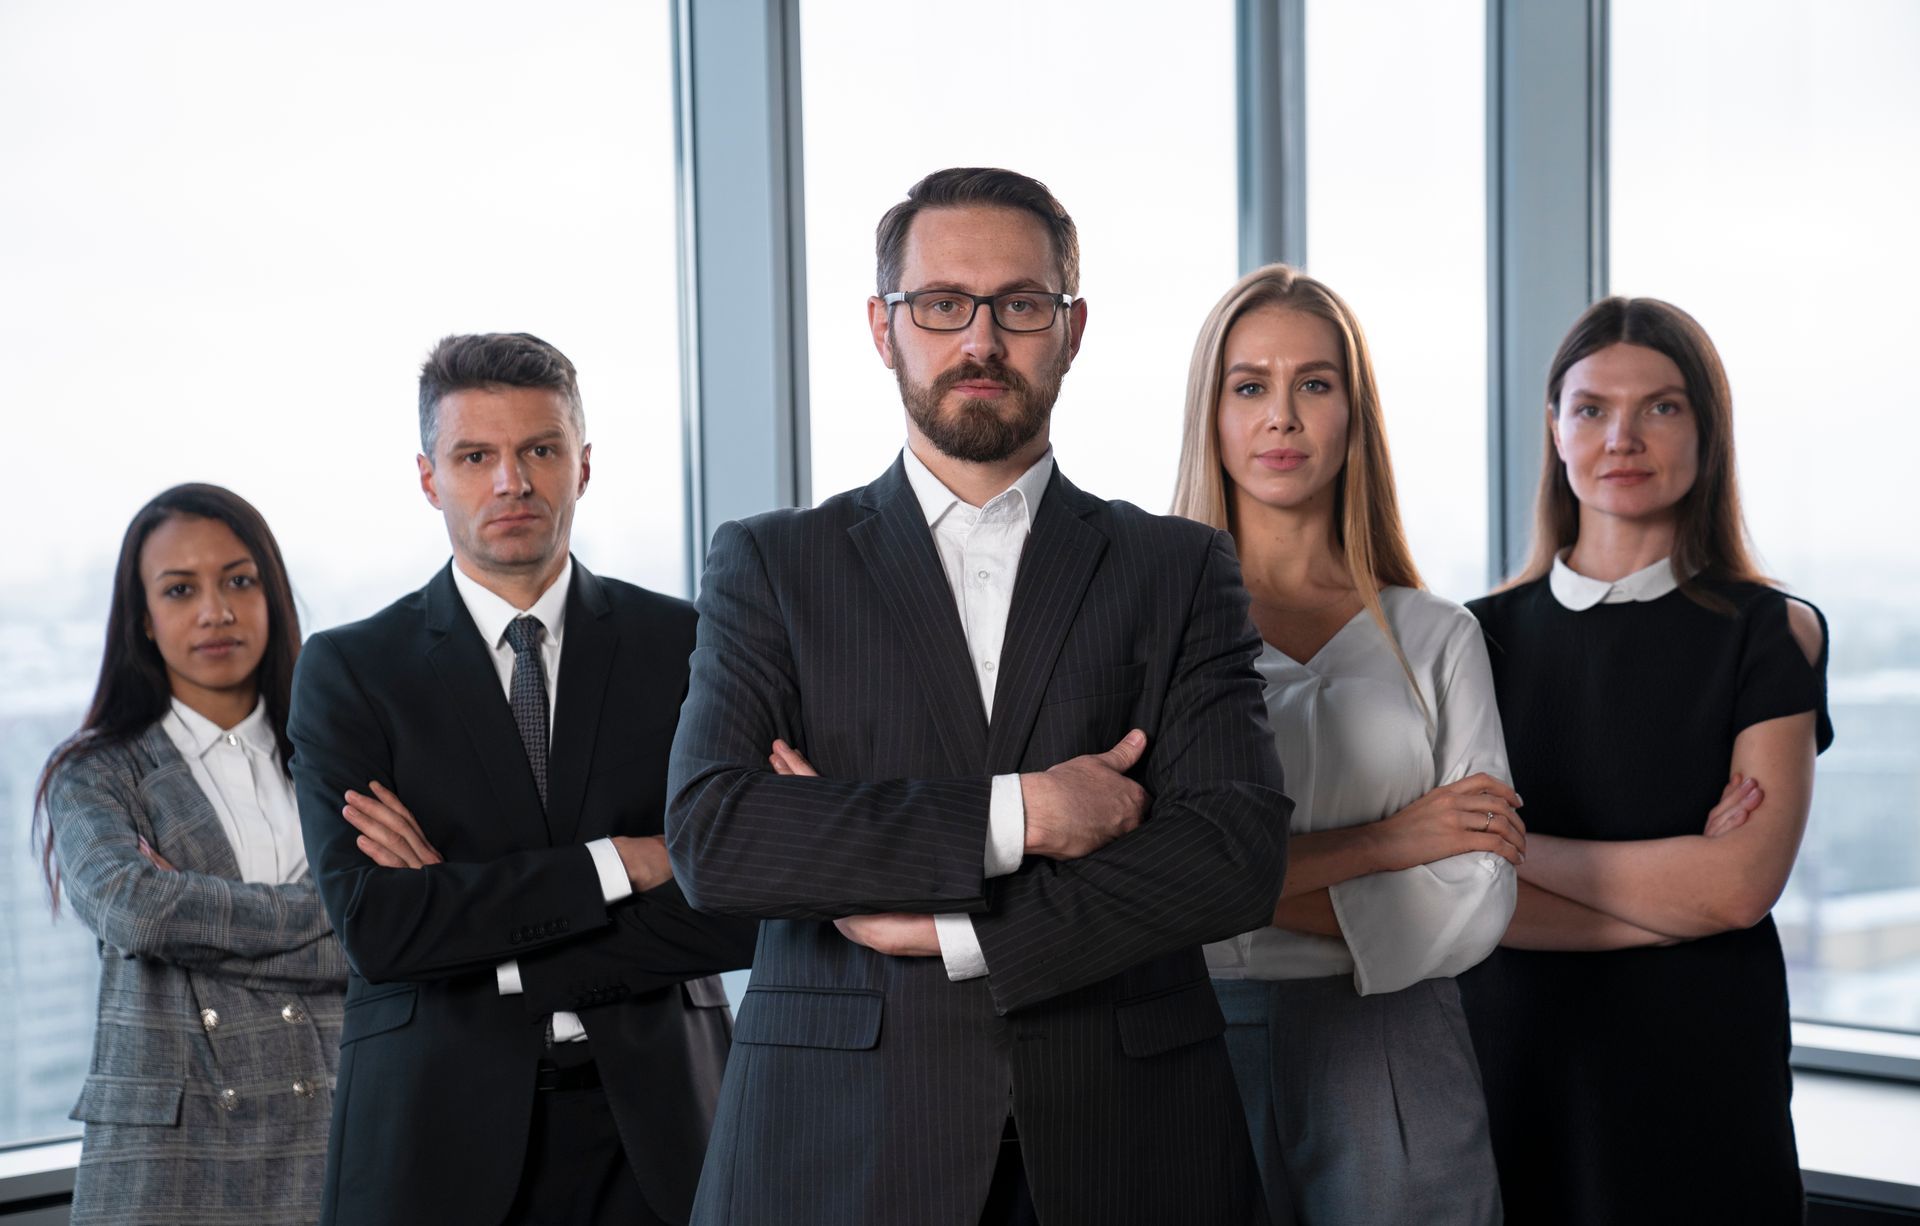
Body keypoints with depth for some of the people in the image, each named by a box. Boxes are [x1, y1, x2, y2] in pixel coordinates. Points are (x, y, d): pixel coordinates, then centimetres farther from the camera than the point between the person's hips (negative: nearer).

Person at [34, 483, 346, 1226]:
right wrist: (329, 910, -10)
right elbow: (127, 906, -15)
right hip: (166, 1156, -2)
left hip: (332, 1141, 2)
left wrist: (195, 915, -9)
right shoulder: (95, 776, 5)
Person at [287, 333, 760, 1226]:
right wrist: (619, 861, -14)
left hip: (652, 1122, 1)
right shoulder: (348, 672, 0)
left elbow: (739, 913, -7)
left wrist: (468, 913, -11)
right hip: (438, 1130, -1)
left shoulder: (685, 646, 2)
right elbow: (374, 927, -12)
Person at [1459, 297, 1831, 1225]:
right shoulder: (1484, 636, 4)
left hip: (1700, 1074, -2)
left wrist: (1511, 845, -8)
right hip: (1511, 1054, 2)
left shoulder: (1771, 633, -1)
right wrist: (1674, 899, -12)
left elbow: (1740, 885, -12)